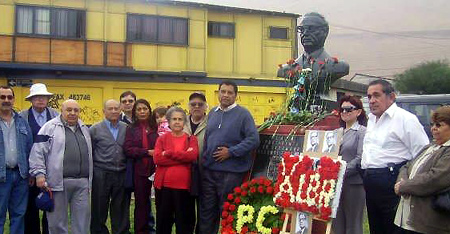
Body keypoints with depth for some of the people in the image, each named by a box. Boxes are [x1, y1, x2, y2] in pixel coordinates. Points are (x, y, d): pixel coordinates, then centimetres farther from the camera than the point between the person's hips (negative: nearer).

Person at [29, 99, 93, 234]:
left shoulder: (84, 128, 18)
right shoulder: (50, 127, 0)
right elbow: (38, 152, -4)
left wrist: (89, 179, 19)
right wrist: (39, 174, -13)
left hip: (82, 182, 5)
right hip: (59, 181, -5)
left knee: (82, 218, 7)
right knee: (58, 220, 4)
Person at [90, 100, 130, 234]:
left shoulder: (126, 128, 8)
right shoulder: (95, 129, 1)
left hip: (122, 175, 2)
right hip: (101, 175, -2)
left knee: (121, 208, 10)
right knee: (99, 208, 7)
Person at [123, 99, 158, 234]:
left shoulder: (155, 127, 5)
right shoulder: (131, 129, 3)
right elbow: (128, 149, -7)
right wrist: (147, 152, -14)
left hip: (155, 169, 1)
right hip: (139, 171, -1)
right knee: (141, 203, 9)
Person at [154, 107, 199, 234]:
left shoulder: (191, 139, 6)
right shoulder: (162, 139, 7)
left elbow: (193, 155, -13)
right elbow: (157, 159, -10)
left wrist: (169, 153, -13)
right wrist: (183, 157, -14)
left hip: (184, 186, -1)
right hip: (164, 185, 1)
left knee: (184, 221, 8)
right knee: (163, 220, 12)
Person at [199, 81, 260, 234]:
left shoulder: (243, 114, -7)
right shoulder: (213, 113, 12)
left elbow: (253, 140, -14)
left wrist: (231, 152, -17)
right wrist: (204, 157, 11)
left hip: (231, 171, -5)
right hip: (209, 170, 6)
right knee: (207, 210, 14)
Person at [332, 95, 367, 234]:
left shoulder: (362, 132, -5)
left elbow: (360, 158, -15)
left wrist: (344, 172, -23)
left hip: (354, 183, -6)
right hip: (337, 182, 6)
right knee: (337, 222, 12)